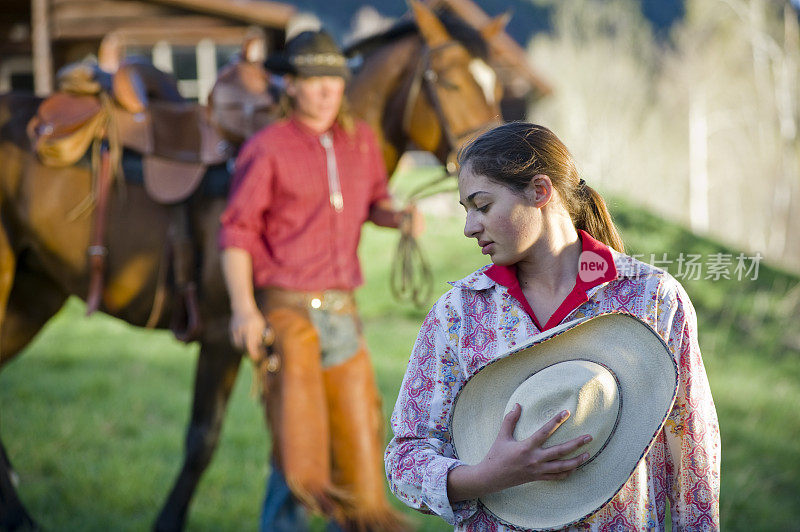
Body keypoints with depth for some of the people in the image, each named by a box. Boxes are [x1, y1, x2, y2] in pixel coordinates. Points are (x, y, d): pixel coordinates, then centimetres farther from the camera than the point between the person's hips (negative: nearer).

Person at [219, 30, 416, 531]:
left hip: (342, 309, 5)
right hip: (285, 307, -5)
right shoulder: (267, 148, -8)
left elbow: (374, 203, 21)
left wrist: (400, 217, -3)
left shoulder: (361, 140, 7)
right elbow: (236, 232, -8)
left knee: (359, 424, 11)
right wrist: (243, 308, -19)